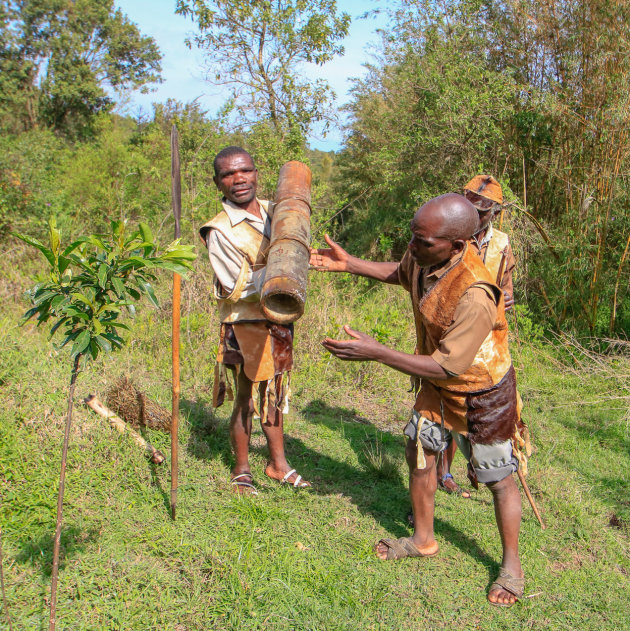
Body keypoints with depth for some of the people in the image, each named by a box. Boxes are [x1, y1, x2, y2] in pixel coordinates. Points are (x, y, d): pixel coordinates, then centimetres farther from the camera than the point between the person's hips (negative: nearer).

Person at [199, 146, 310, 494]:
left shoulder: (272, 210, 4)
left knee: (274, 395, 19)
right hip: (244, 328, -6)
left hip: (278, 323, 6)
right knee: (245, 402, 7)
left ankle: (278, 463, 35)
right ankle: (241, 471, 28)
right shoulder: (220, 231, -16)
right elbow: (239, 290, -19)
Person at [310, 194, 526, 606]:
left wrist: (377, 353, -32)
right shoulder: (425, 255, -15)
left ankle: (512, 566, 31)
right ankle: (423, 540, 38)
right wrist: (349, 264, 1)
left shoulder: (474, 296, -39)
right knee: (419, 452, 16)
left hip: (482, 392, -7)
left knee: (498, 479, 8)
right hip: (438, 386, 8)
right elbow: (401, 273, 11)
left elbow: (447, 366, -32)